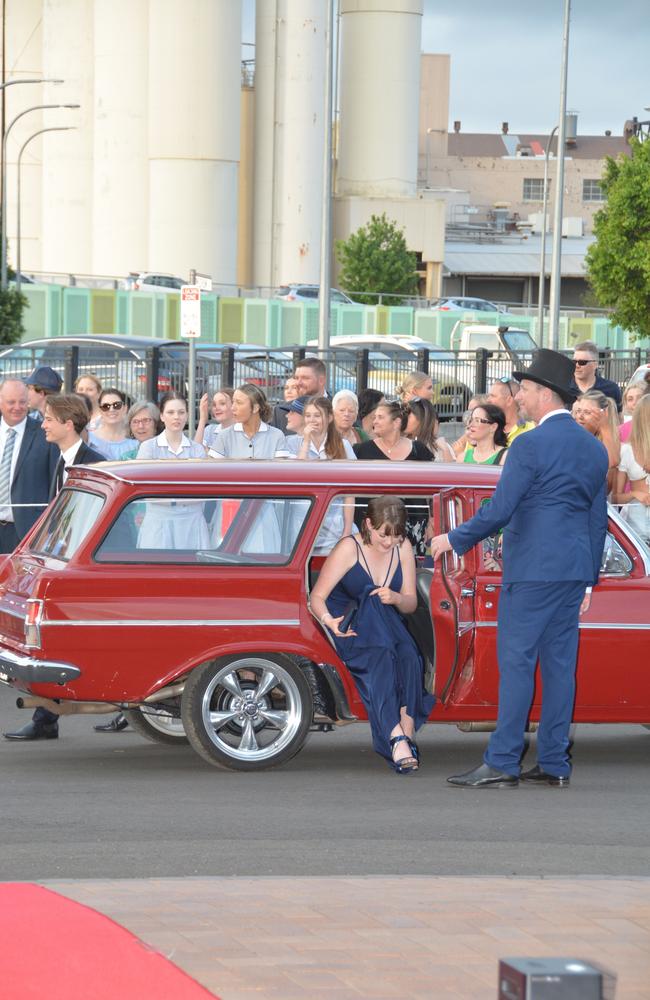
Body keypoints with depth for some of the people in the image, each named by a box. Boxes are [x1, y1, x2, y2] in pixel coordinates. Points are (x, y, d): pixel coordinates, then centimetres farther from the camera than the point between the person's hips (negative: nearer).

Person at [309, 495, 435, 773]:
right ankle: (397, 738, -46)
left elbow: (410, 604, 6)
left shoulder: (403, 548, 3)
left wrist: (396, 598, -19)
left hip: (386, 626, 5)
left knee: (408, 656, -29)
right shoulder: (350, 548, -11)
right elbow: (317, 597, -14)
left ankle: (407, 727, -37)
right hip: (348, 629, -5)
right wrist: (329, 621, -36)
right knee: (380, 657, -35)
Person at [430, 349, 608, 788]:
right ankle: (555, 763, 11)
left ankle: (502, 764, -6)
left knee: (517, 662, -5)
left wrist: (455, 540, -1)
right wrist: (588, 582, 21)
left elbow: (499, 509, -15)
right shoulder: (594, 448, 13)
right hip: (574, 571, 8)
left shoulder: (531, 445, -12)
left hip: (533, 570, -7)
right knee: (560, 663, 9)